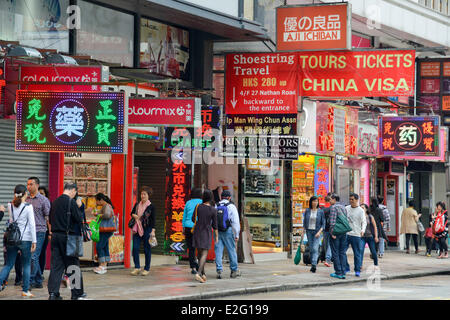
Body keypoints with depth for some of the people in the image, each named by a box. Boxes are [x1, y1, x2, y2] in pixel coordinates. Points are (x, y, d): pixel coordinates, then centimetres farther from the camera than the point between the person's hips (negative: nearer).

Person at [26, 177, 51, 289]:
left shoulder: (43, 200, -1)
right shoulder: (26, 200, 13)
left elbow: (48, 217, -2)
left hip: (39, 232, -6)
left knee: (34, 257, -12)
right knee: (32, 257, 7)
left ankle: (30, 281, -11)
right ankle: (38, 282, 15)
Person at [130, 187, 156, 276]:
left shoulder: (151, 206, -3)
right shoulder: (137, 205, 10)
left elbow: (153, 219, -4)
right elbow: (132, 213, 23)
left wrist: (153, 231, -12)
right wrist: (134, 215, -1)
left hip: (147, 230, -4)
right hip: (137, 229, 4)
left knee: (147, 249, 1)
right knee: (135, 248, -5)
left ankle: (147, 269, 10)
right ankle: (137, 268, 3)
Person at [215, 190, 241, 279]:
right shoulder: (231, 206, -3)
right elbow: (235, 222, -7)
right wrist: (237, 235, -4)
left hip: (217, 232, 3)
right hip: (228, 232, -3)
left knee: (218, 252, 3)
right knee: (232, 251, 9)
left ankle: (219, 271, -5)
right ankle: (234, 270, 18)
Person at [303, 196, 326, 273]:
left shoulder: (320, 211, -2)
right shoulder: (307, 211, 3)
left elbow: (323, 223, -1)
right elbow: (304, 221, 12)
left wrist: (319, 232, -13)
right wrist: (305, 231, 8)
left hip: (317, 232, -3)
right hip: (309, 231, 3)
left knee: (315, 248, -15)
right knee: (311, 249, 6)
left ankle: (314, 265, -22)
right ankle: (313, 265, 15)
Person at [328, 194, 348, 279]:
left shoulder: (333, 207, -9)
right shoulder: (343, 207, 14)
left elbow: (332, 221, -17)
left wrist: (332, 233, -18)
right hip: (344, 233, 7)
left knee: (335, 253, -1)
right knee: (342, 253, 8)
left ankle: (338, 272, -2)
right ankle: (343, 272, 6)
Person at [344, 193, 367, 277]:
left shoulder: (361, 210, 1)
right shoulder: (346, 208, 10)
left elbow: (364, 222, -1)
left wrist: (363, 230, -18)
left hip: (356, 235, -3)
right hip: (345, 233, 3)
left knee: (357, 253, 0)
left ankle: (357, 271, 9)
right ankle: (346, 268, 12)